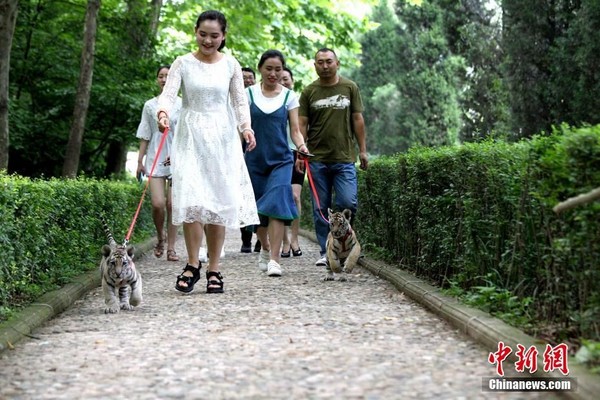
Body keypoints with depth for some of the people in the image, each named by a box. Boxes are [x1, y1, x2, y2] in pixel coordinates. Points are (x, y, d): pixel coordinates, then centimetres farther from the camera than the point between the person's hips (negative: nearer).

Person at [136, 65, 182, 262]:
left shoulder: (181, 104, 5)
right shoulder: (150, 105, 10)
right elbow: (145, 136, 13)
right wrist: (140, 160, 7)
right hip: (155, 158, 1)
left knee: (172, 204, -3)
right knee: (157, 203, -10)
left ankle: (171, 247, 5)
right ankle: (160, 238, 16)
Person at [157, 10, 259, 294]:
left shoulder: (230, 65, 7)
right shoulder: (183, 63, 2)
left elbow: (240, 101, 7)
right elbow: (168, 93, -8)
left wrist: (246, 126, -11)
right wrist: (163, 112, -30)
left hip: (222, 137, 1)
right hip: (190, 136, -1)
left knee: (219, 202, 0)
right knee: (191, 201, -13)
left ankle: (214, 270, 8)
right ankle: (193, 264, 0)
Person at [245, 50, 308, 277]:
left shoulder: (289, 96, 3)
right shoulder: (248, 94, 3)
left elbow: (294, 130, 2)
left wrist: (301, 146, -19)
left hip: (281, 160, -1)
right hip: (254, 161, 1)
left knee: (276, 205, -17)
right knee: (257, 210, 8)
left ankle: (274, 260, -17)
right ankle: (265, 249, 34)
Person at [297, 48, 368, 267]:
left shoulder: (350, 88, 8)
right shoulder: (309, 92, 6)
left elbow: (357, 119, 10)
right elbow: (302, 124, 5)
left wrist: (362, 150, 6)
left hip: (344, 158, 0)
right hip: (317, 159, 1)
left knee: (348, 203, -10)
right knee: (321, 209, 3)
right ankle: (325, 251, 11)